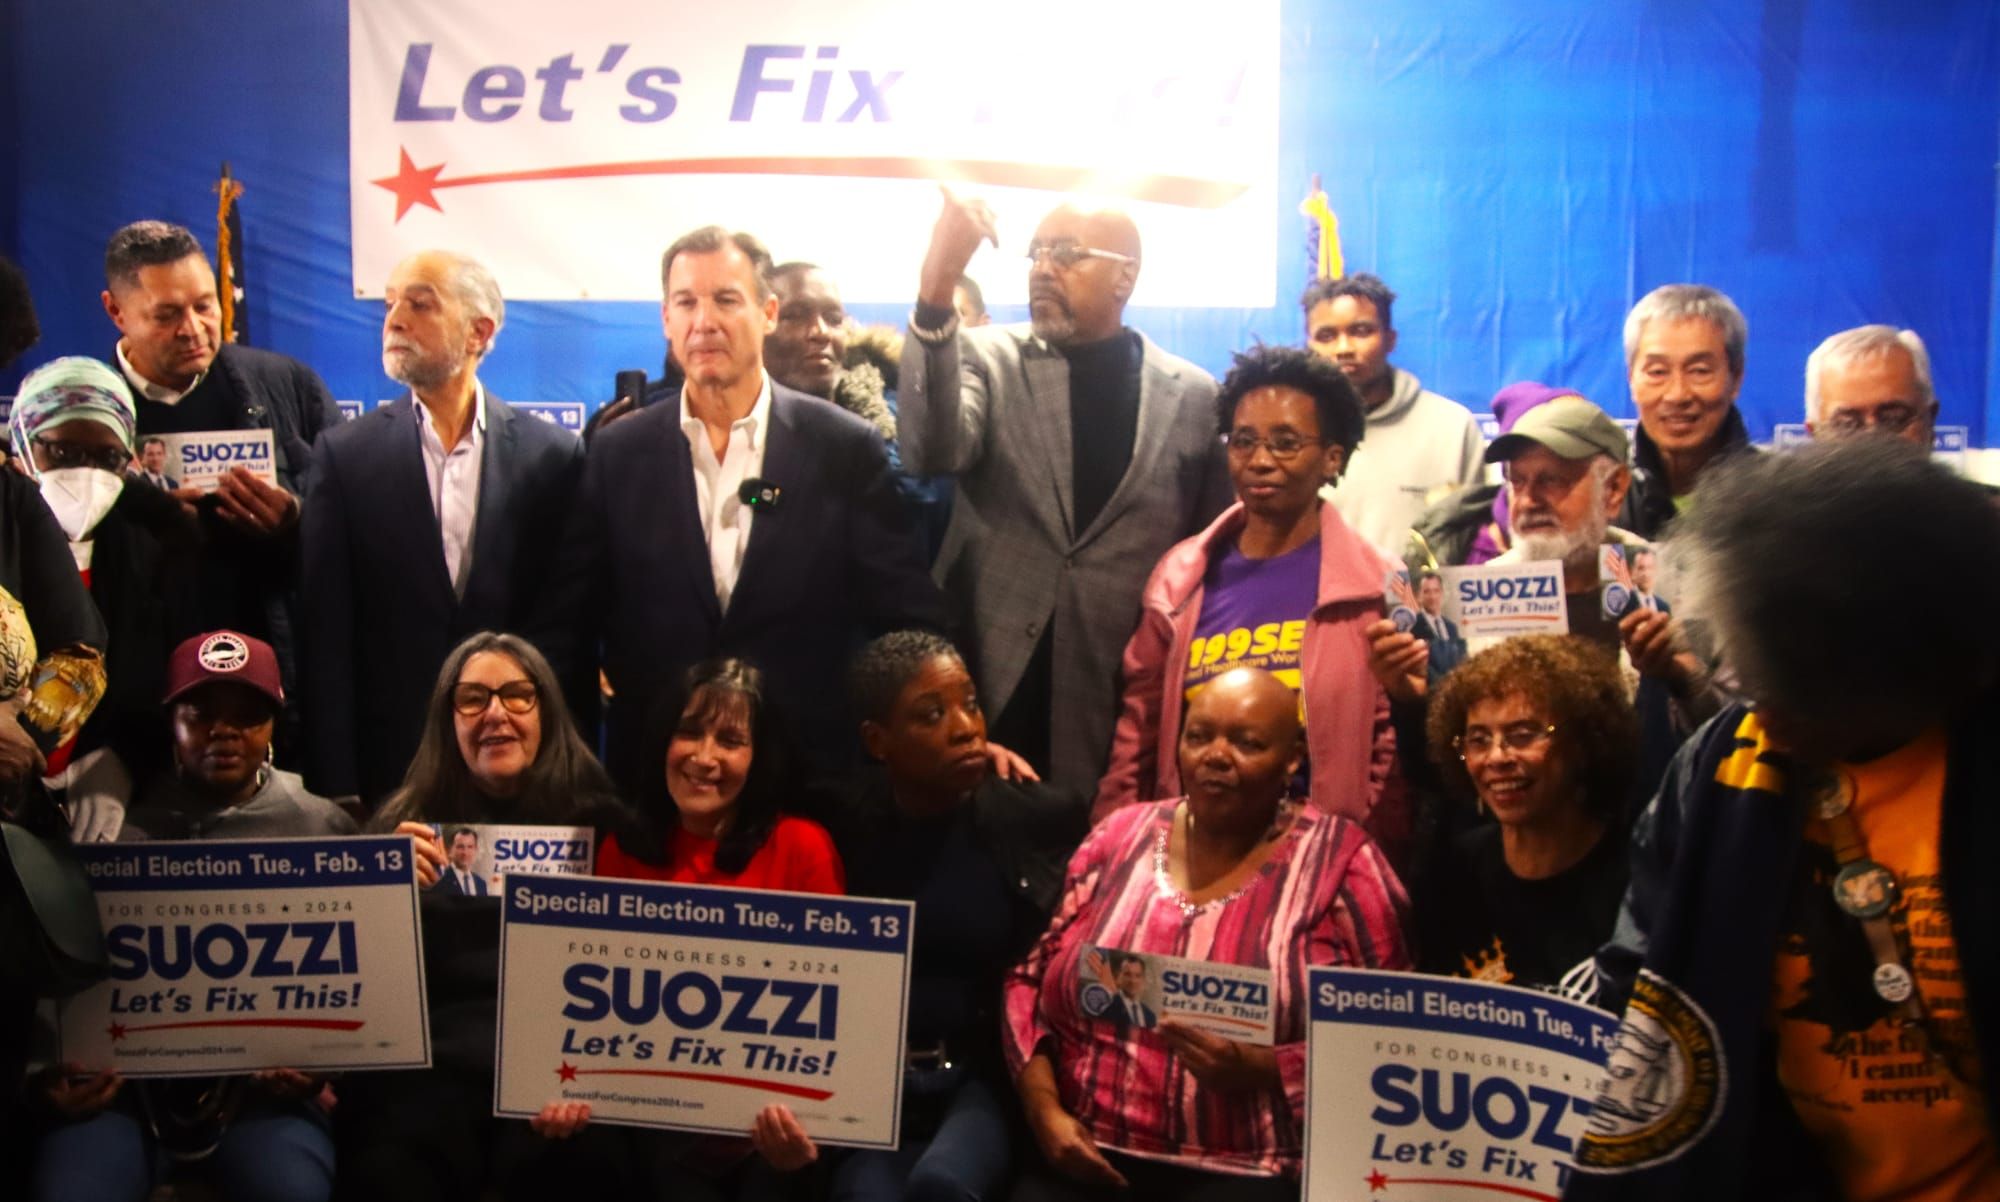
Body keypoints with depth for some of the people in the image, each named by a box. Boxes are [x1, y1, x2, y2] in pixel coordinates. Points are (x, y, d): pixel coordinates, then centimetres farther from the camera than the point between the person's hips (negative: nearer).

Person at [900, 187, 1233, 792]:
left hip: (1123, 692, 1)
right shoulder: (991, 358, 1)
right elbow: (933, 453, -19)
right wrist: (936, 292, -28)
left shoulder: (1192, 395, 3)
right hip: (989, 675, 0)